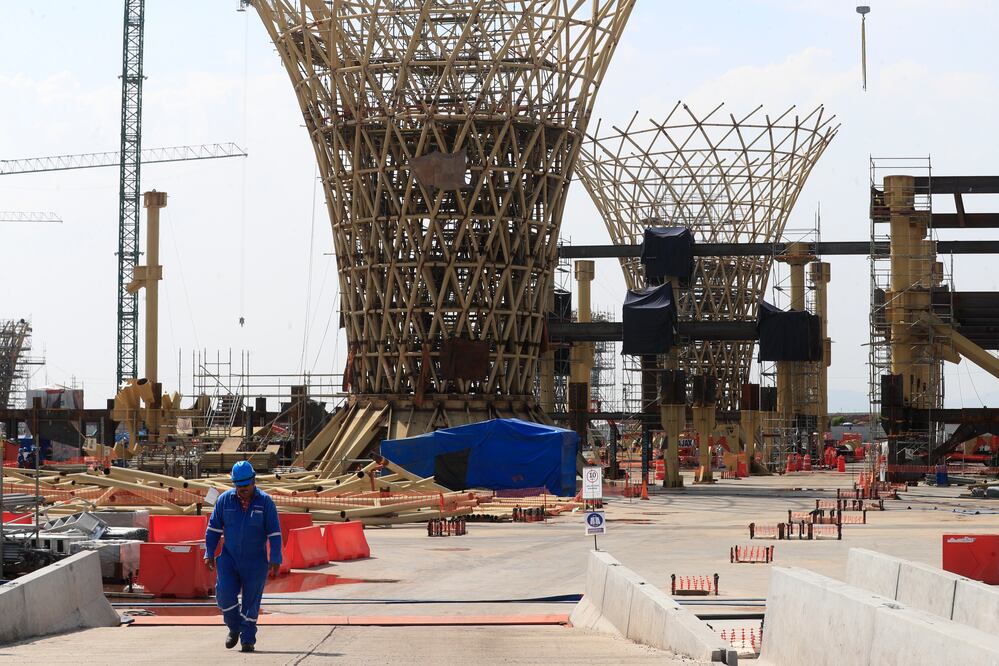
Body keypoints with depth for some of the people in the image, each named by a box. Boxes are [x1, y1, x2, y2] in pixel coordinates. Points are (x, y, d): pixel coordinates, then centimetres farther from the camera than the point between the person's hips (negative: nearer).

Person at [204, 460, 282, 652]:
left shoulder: (265, 502, -5)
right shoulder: (225, 500, -1)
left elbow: (274, 533, -4)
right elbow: (213, 528, 6)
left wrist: (275, 560, -9)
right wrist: (209, 554, 2)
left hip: (255, 561, -1)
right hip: (229, 558, 1)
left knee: (251, 601, 0)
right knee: (225, 594, -11)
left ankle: (248, 640, 9)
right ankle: (234, 629, 13)